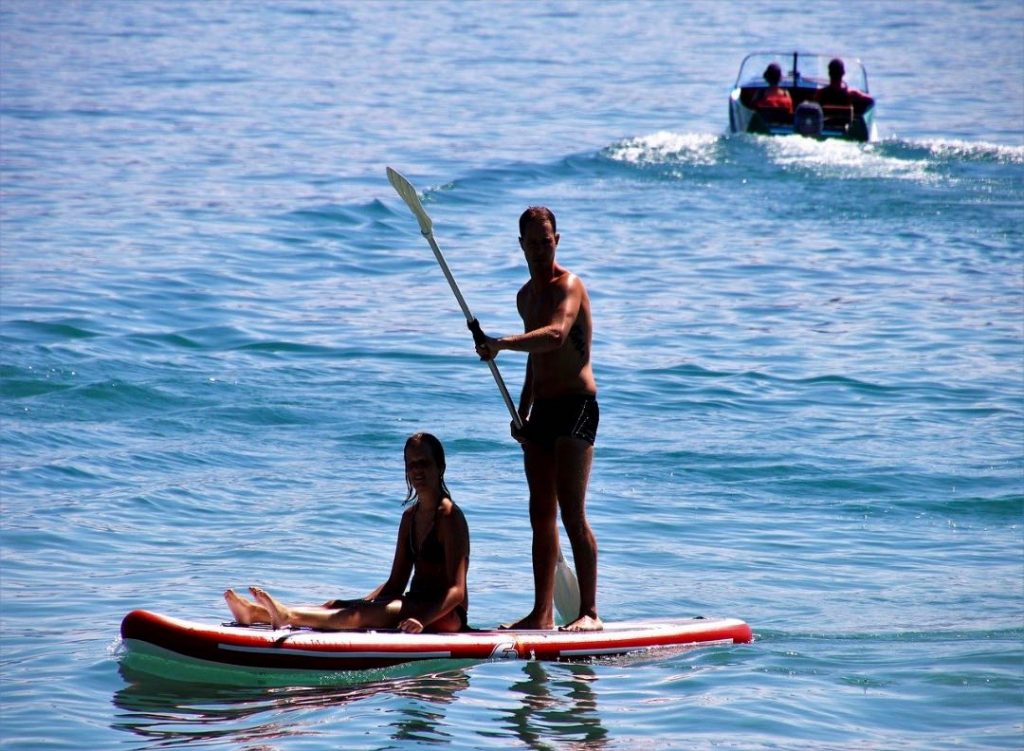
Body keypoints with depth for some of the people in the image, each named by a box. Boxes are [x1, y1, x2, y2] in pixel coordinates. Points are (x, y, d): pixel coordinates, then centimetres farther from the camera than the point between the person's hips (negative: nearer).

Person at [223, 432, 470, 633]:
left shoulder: (449, 516, -12)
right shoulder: (410, 516, 14)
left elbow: (457, 590, -20)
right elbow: (395, 583, 15)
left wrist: (422, 620, -33)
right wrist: (356, 606, 3)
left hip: (446, 616, -9)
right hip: (414, 607, 9)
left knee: (365, 614, -31)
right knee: (337, 606, -8)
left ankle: (289, 616, -51)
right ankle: (257, 612, -26)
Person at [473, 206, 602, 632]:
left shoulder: (568, 286, -10)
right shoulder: (526, 296, 17)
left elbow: (556, 334, -31)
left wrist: (502, 344, -42)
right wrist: (522, 413, 18)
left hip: (576, 405, -8)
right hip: (543, 409, 9)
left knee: (572, 514, -12)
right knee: (541, 515, 8)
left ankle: (589, 612, -10)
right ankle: (542, 613, 12)